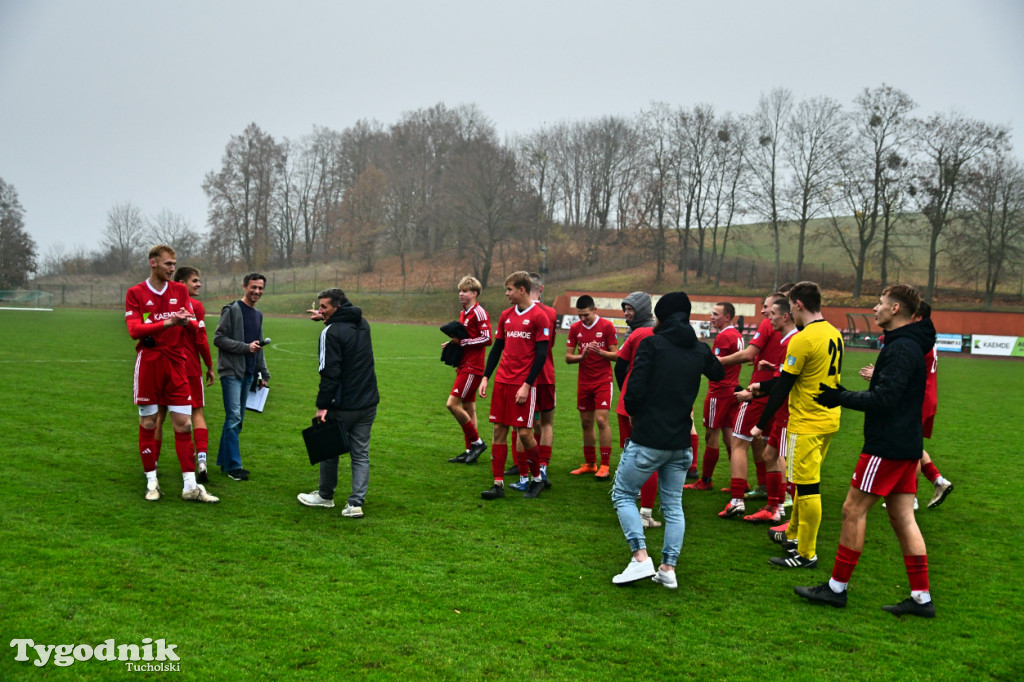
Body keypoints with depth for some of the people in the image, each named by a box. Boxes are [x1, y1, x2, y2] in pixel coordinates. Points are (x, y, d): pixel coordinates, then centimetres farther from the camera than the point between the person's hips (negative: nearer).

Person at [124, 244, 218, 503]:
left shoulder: (180, 290, 11)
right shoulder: (135, 293, 1)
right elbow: (134, 329, -10)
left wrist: (186, 319, -19)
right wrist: (167, 323, -24)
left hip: (175, 364, 3)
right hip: (148, 364, -2)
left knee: (183, 424, 0)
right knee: (148, 424, 4)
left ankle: (190, 486, 4)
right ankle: (151, 482, 17)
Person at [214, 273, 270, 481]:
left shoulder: (258, 315, 18)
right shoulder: (231, 310, -6)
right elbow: (219, 339, -12)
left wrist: (264, 374, 19)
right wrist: (246, 347, -18)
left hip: (248, 373, 8)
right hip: (231, 371, -8)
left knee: (238, 419, 9)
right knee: (234, 417, -11)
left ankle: (225, 461, 17)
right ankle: (233, 465, -7)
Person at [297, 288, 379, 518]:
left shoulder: (332, 332, -15)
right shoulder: (363, 325, 7)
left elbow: (329, 372, -20)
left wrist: (322, 405, -17)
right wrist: (327, 319, 20)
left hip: (343, 405, -6)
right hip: (368, 402, 6)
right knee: (361, 454, 9)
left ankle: (325, 496, 29)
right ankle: (356, 503, 4)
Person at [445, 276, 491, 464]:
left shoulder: (479, 312, -11)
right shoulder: (463, 313, 16)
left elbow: (487, 339, -17)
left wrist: (462, 342, -15)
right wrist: (455, 343, 7)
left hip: (472, 368, -9)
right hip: (464, 367, 9)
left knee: (452, 404, -13)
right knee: (468, 409, 11)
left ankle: (477, 441, -2)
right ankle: (470, 450, 16)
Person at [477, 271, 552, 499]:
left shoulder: (539, 316, -7)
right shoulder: (506, 315, 13)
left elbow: (542, 355, -10)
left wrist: (526, 385, -15)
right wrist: (485, 377, 9)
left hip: (523, 384, -6)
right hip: (502, 381, 6)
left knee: (524, 432, -4)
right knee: (499, 429, 4)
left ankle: (537, 478, 17)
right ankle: (498, 484, 9)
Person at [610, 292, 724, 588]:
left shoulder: (652, 343, -10)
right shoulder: (700, 350, 7)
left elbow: (634, 389, -16)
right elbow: (718, 373, 29)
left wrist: (635, 413, 4)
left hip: (647, 440, -5)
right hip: (681, 443, 5)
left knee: (623, 494, 9)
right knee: (673, 505, 15)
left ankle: (641, 558, -2)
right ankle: (668, 569, 14)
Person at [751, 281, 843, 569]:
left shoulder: (802, 340, -19)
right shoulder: (834, 334, 7)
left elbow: (783, 387, -16)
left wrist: (761, 424, -7)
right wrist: (762, 386, 23)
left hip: (807, 424, -9)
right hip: (829, 419, 9)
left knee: (807, 488, -1)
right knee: (804, 482, 21)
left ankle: (807, 554, 8)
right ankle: (793, 535, 35)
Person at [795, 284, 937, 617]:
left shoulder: (901, 348, -17)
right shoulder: (911, 345, 15)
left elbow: (883, 400, -24)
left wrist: (841, 398, -15)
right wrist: (845, 395, 14)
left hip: (887, 446, -10)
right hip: (905, 444, 10)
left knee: (853, 511, -2)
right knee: (902, 518, 10)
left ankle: (837, 587, 7)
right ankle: (921, 597, 13)